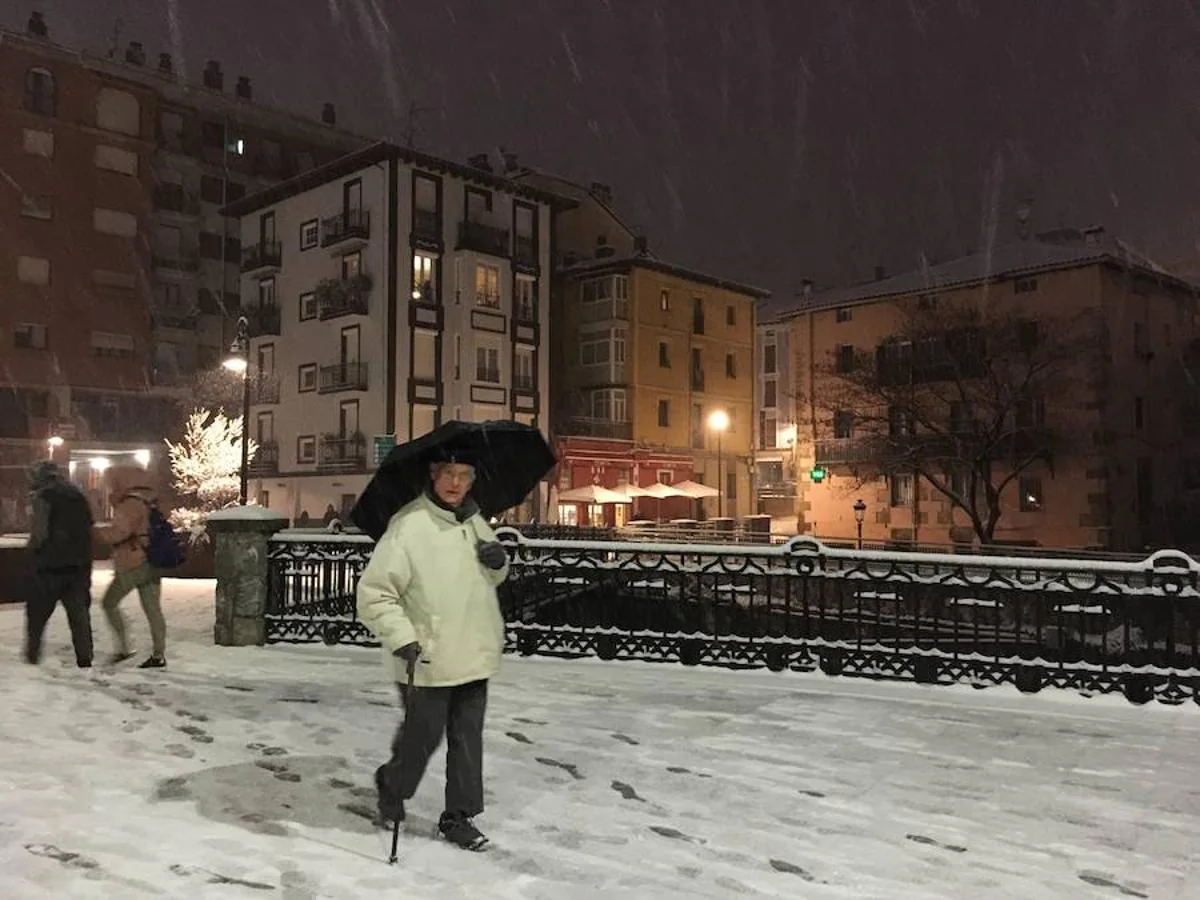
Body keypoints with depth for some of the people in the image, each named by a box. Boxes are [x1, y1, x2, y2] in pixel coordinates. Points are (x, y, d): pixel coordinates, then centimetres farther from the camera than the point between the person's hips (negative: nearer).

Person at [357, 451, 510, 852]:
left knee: (468, 739, 12)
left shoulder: (474, 522, 7)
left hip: (473, 656, 6)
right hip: (425, 660, -6)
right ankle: (392, 784, 40)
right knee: (422, 737, 10)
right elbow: (373, 593, -15)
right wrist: (401, 637, -24)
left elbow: (491, 579, 22)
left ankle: (459, 816, 28)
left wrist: (499, 562, 0)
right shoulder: (408, 525, -16)